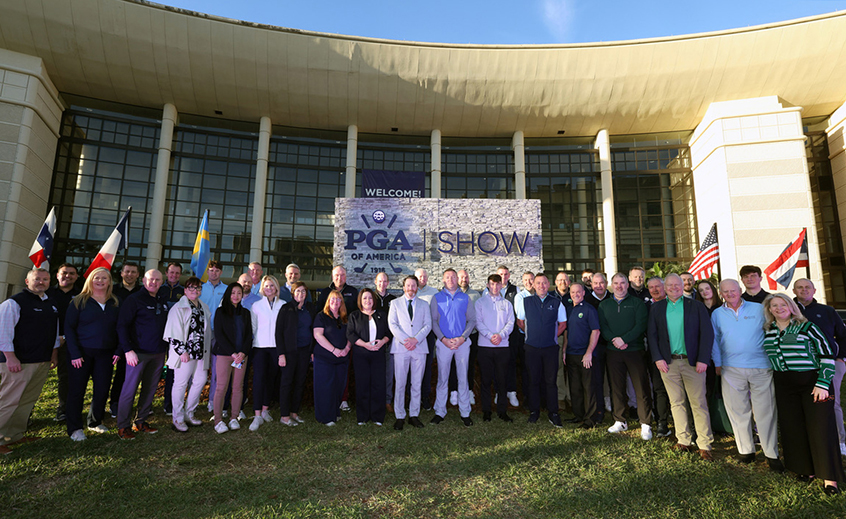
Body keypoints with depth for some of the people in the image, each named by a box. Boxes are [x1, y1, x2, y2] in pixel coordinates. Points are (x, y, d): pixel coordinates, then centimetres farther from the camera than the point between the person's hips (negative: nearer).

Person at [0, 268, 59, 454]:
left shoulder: (51, 304, 15)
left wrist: (54, 353, 19)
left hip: (43, 361, 7)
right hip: (19, 362, -7)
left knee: (28, 400, 13)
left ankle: (16, 435, 24)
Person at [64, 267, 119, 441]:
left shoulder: (114, 303, 8)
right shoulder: (80, 301, -2)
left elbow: (119, 328, 10)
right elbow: (69, 327, -5)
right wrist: (74, 353, -11)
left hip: (105, 354, 3)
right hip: (82, 352, -3)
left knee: (102, 389, 7)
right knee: (77, 390, 3)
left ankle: (95, 422, 27)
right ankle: (75, 428, 16)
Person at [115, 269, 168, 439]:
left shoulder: (162, 302, 12)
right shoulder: (134, 299, -6)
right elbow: (122, 325, -10)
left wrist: (166, 347, 10)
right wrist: (128, 350, -16)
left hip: (158, 353, 6)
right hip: (139, 353, -6)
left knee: (151, 389, 11)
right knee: (130, 388, 0)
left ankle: (140, 422, 23)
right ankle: (123, 426, 12)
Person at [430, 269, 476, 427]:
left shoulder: (465, 298, 9)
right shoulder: (437, 298, 7)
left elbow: (472, 320, 5)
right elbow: (433, 321, 3)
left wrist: (462, 338, -8)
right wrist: (443, 339, -9)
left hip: (462, 342, 1)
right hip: (443, 342, 0)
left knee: (463, 377, 3)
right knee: (442, 378, 3)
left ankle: (465, 413, 12)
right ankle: (440, 412, 13)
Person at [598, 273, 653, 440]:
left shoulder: (637, 303, 5)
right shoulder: (604, 305, 12)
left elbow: (641, 325, -7)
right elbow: (602, 326, 3)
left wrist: (624, 339, -16)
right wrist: (614, 340, -13)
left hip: (634, 350, -2)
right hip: (613, 351, 2)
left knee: (641, 388, -2)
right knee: (616, 387, 7)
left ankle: (646, 424, 7)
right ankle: (620, 421, 19)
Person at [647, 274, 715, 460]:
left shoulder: (696, 306, 3)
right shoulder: (656, 309, 9)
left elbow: (707, 333, -2)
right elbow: (652, 335, 7)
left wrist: (703, 360, -10)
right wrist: (658, 358, -4)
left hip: (692, 362, -2)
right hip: (668, 363, 2)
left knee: (699, 404, 2)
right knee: (676, 403, 9)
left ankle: (704, 445, 11)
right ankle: (683, 440, 20)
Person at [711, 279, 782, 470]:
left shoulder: (759, 309, 4)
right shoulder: (717, 314, 8)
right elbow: (714, 340, 12)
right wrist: (717, 364, 7)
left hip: (761, 368, -1)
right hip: (731, 369, 1)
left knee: (765, 412, 3)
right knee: (738, 411, 6)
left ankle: (772, 454, 14)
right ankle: (746, 450, 19)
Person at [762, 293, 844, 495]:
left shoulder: (806, 327, -4)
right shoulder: (767, 331, 7)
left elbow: (827, 355, -6)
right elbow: (767, 356, 20)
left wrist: (823, 384, -13)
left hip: (812, 382, -4)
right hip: (784, 386, 4)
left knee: (820, 428, -4)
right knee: (793, 428, 4)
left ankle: (829, 478, 4)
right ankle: (807, 469, 17)